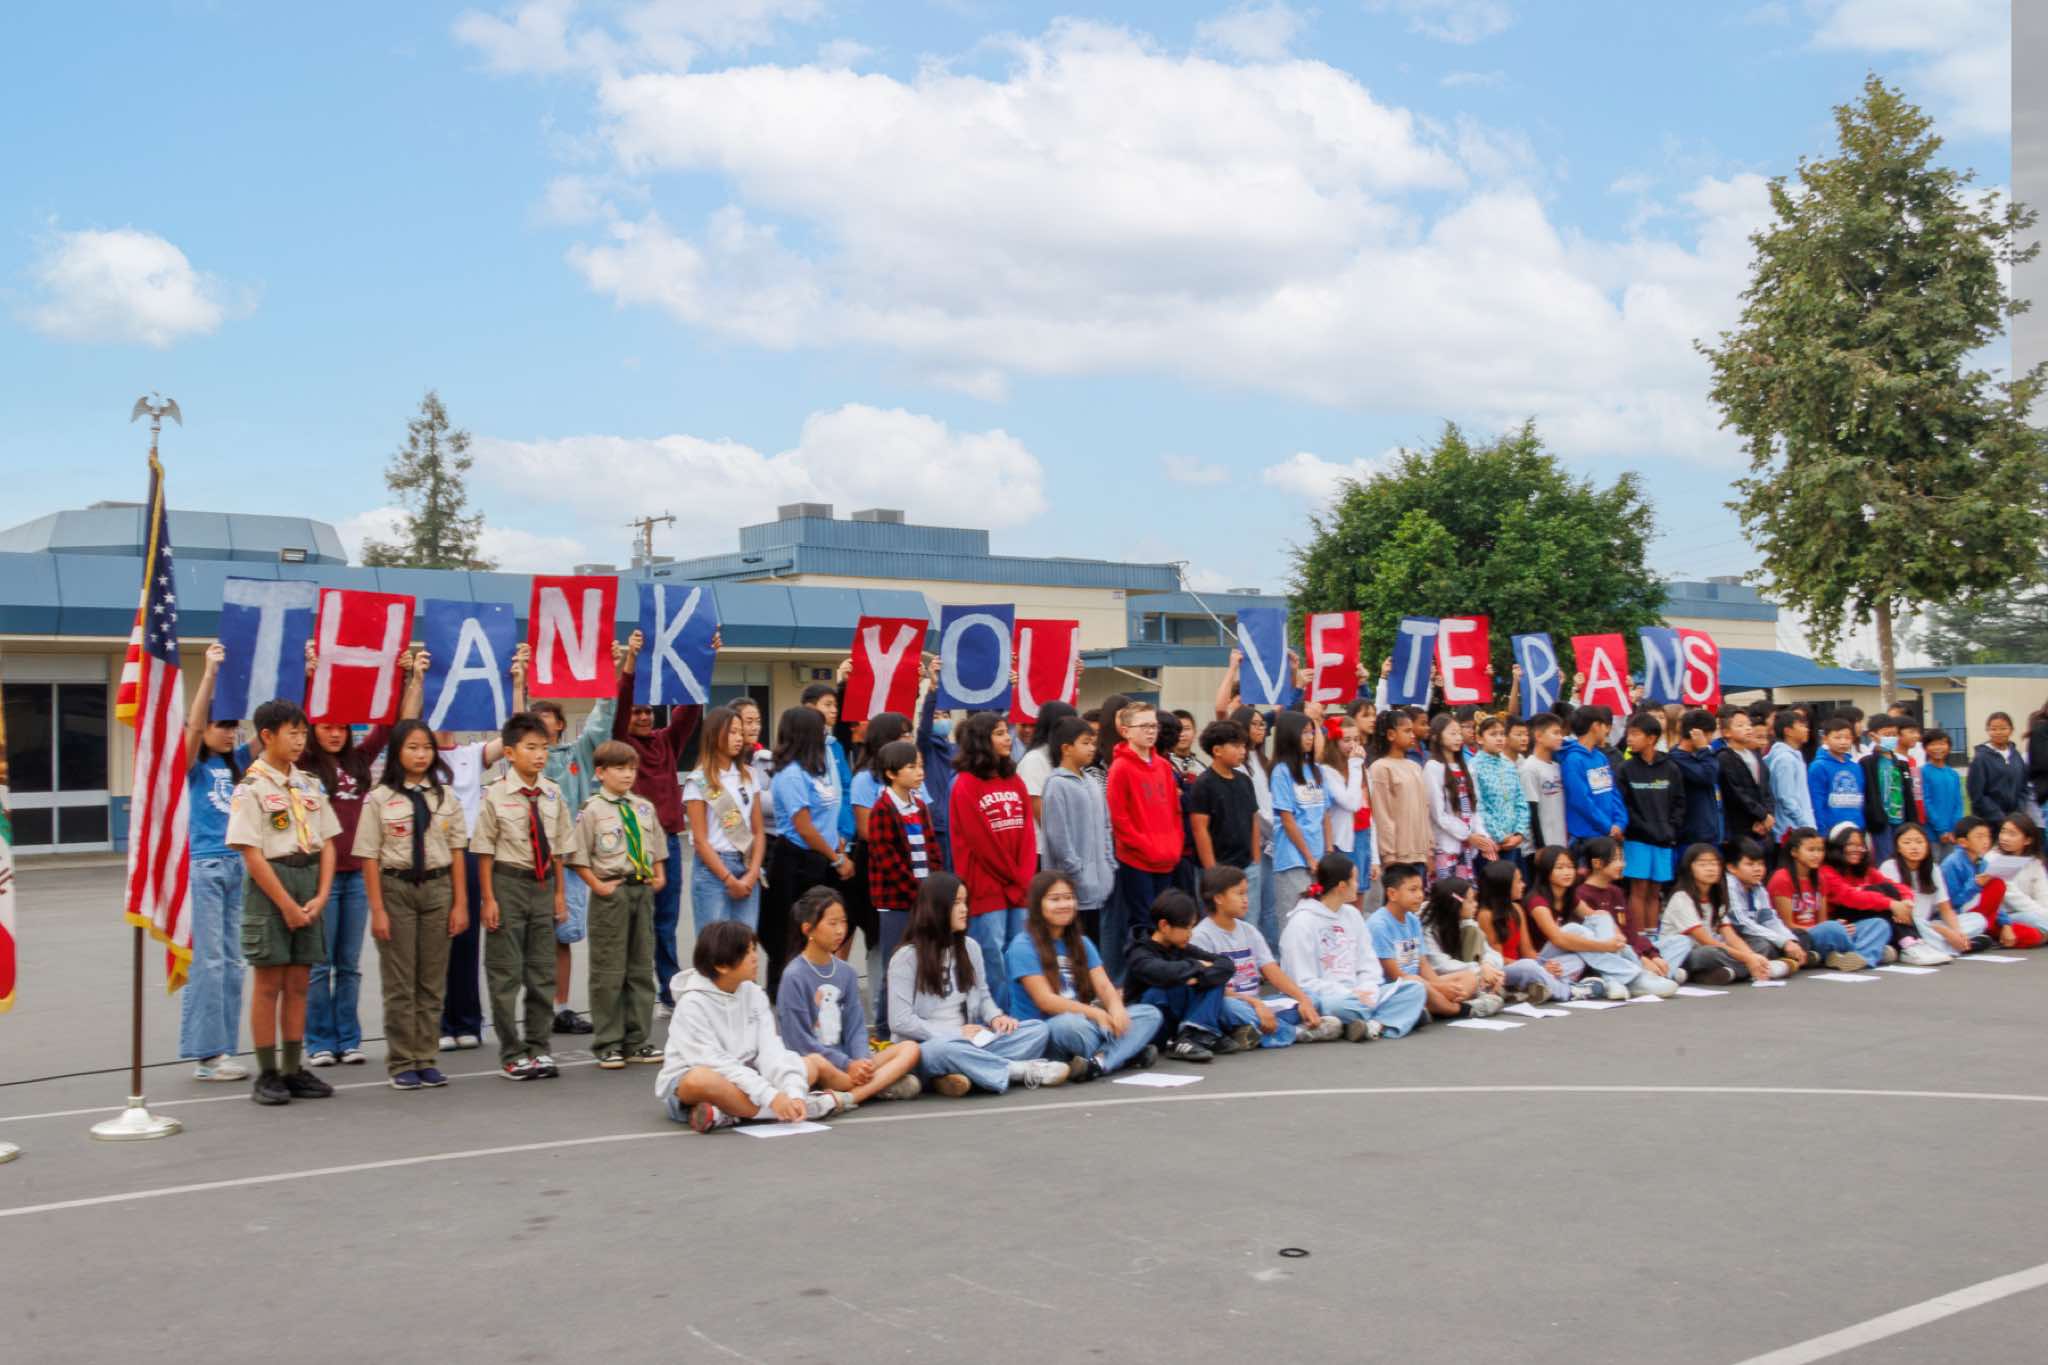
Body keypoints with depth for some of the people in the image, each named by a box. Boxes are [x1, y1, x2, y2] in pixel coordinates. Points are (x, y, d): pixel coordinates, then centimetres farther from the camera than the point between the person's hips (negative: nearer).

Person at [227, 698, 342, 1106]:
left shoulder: (309, 784, 10)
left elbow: (327, 843, 10)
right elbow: (251, 853, -12)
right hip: (269, 884, -5)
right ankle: (266, 1074, 7)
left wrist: (320, 897, -3)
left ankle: (294, 1070, 15)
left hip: (309, 880, 5)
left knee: (298, 982, 8)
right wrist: (286, 904, -15)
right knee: (269, 982, -1)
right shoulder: (251, 787, -8)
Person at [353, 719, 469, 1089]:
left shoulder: (445, 797, 6)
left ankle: (426, 1060, 14)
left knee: (432, 980, 7)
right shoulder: (380, 798, -4)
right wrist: (377, 909, -9)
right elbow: (370, 857, -4)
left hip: (437, 887, 3)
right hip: (396, 888, -3)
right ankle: (401, 1063, 11)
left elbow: (457, 853, 6)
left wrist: (460, 903, 1)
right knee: (399, 981, 2)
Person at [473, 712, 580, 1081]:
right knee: (506, 974, 2)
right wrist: (488, 899, -9)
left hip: (543, 884, 4)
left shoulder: (552, 794, 4)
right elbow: (485, 850, -6)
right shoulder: (496, 795, -9)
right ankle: (512, 1054, 12)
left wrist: (559, 893, 8)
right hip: (508, 883, -4)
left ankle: (539, 1048, 20)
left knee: (543, 972, 9)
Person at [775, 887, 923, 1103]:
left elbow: (856, 1026, 9)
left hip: (850, 1061, 7)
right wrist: (847, 1065, -14)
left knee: (910, 1049, -14)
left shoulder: (846, 972, 10)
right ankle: (883, 1083, -23)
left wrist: (862, 1061, -11)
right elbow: (799, 1039, -11)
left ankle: (847, 1097, -32)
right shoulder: (794, 976, -8)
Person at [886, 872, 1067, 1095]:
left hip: (970, 1044, 6)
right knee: (944, 1051, -42)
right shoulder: (906, 957, -6)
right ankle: (1021, 1070, -28)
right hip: (925, 1048, -6)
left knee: (1038, 1029, -14)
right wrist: (953, 1034, -16)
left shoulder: (970, 947, 11)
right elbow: (900, 1021, -12)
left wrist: (996, 1017, -5)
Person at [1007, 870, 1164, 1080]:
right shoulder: (1023, 946, -7)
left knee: (1150, 1013, -9)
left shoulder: (1081, 943, 14)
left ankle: (1099, 1062, -31)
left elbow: (1104, 985, 3)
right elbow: (1045, 1000, -15)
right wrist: (1094, 1013, -24)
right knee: (1073, 1025, -40)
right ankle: (1125, 1054, -18)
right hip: (1040, 1032, -7)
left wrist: (1116, 1007, -21)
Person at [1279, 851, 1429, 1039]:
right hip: (1321, 998, -7)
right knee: (1336, 1004, -41)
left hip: (1356, 996, 7)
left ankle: (1376, 1025, -33)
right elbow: (1304, 982, -12)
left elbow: (1368, 964, 11)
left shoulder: (1352, 914, 16)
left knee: (1415, 988, -11)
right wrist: (1348, 994, -19)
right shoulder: (1301, 922, -7)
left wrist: (1366, 991, -10)